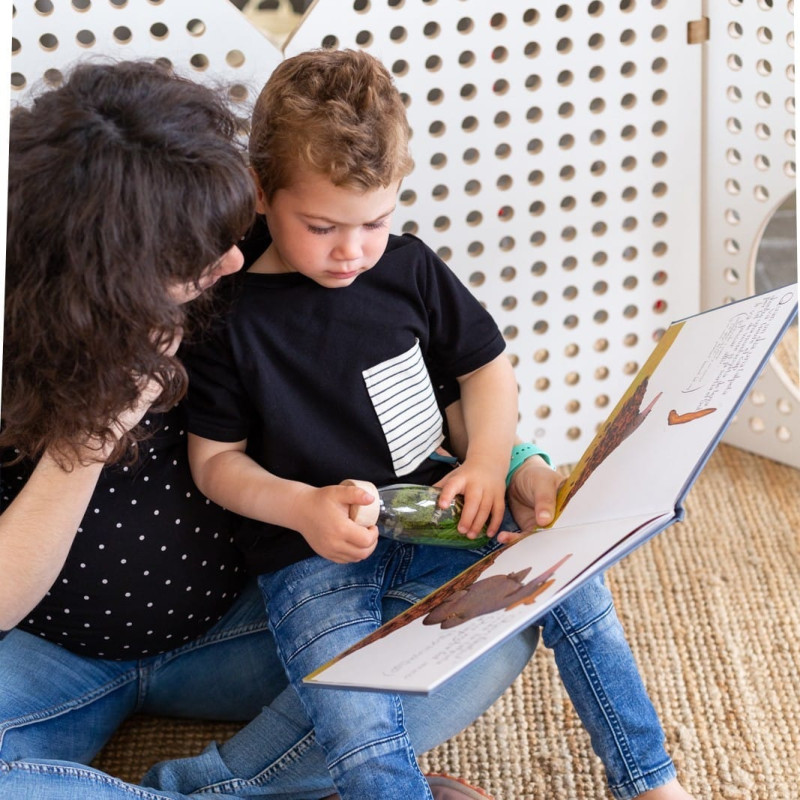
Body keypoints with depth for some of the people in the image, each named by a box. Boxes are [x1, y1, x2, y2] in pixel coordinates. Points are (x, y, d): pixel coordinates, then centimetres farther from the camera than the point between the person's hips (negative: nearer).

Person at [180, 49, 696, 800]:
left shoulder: (408, 268, 1)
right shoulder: (229, 316, -10)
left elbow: (485, 364, 12)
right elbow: (215, 459, -3)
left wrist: (486, 464, -5)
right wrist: (301, 507, -20)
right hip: (310, 550, -4)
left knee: (574, 583, -10)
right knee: (359, 730, -26)